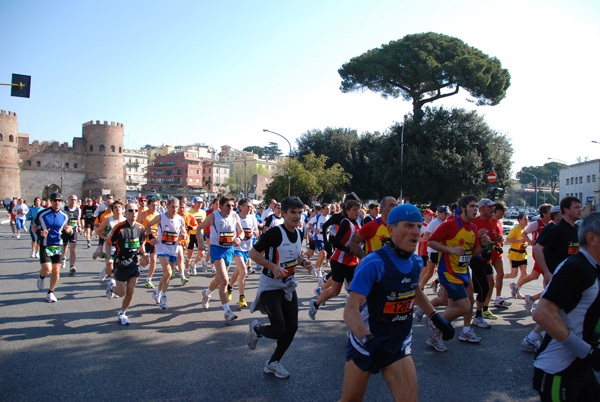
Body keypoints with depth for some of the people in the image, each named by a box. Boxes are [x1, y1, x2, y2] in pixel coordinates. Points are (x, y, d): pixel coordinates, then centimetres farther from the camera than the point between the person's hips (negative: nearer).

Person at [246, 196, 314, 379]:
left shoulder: (298, 233, 5)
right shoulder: (275, 232, -19)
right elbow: (253, 253, -17)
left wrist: (303, 262, 0)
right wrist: (273, 266, -27)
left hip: (288, 286, 8)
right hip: (270, 286, -7)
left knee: (292, 328, 6)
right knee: (279, 331, -11)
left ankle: (273, 363, 25)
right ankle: (256, 328, 23)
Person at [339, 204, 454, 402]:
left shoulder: (416, 262, -1)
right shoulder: (374, 264, -24)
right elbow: (350, 310, -29)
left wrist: (436, 317, 19)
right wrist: (369, 340, -44)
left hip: (399, 347, 5)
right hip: (364, 345, -5)